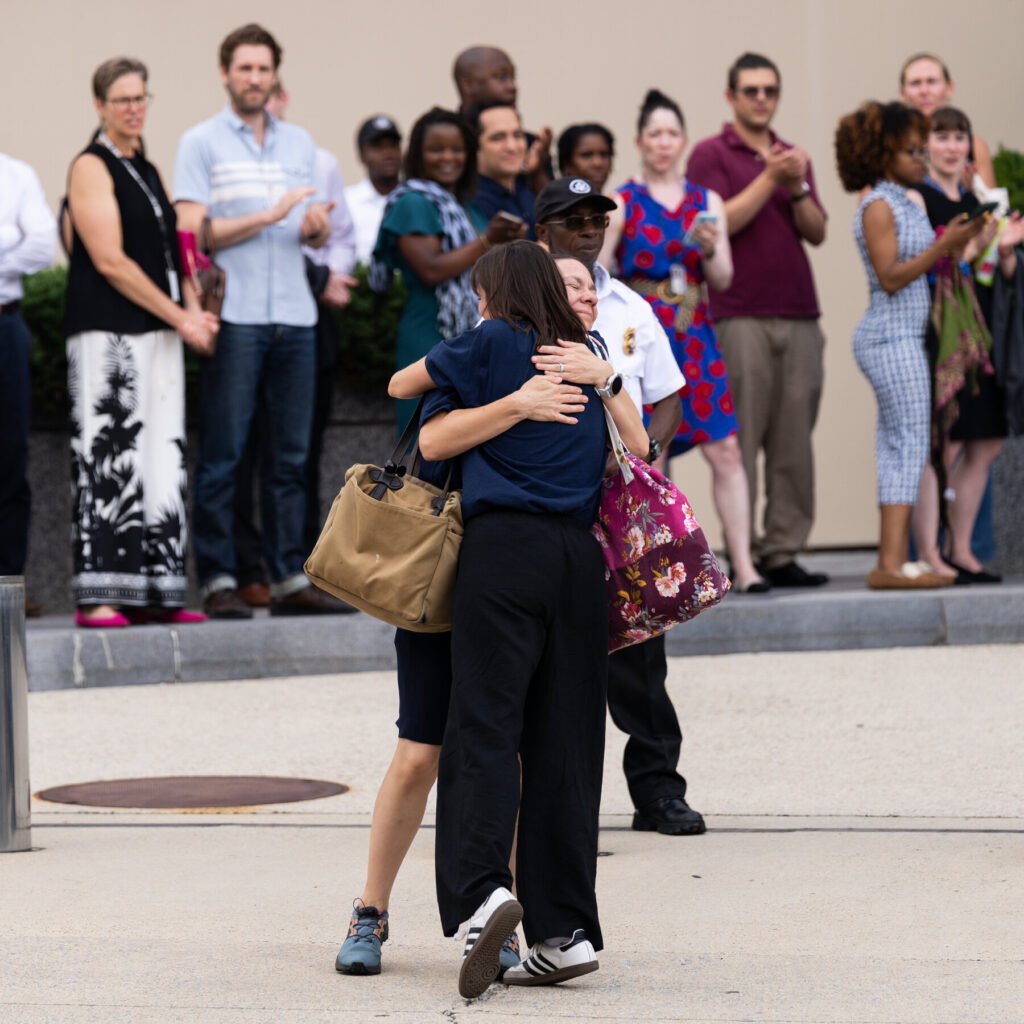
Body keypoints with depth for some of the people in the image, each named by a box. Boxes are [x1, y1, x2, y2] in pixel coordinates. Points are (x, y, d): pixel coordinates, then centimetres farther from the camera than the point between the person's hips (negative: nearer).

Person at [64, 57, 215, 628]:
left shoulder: (148, 171, 19)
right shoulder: (92, 168, -4)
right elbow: (109, 261, -12)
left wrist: (194, 310, 2)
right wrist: (179, 317, -11)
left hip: (159, 333, 8)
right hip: (108, 336, -8)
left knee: (162, 463, 4)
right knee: (107, 461, -10)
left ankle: (153, 592, 6)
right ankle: (99, 597, -11)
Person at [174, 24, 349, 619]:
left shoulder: (300, 143, 17)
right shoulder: (202, 143, 2)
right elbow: (193, 232, -7)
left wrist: (318, 229, -3)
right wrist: (268, 217, -13)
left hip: (294, 317, 5)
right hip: (234, 317, -5)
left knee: (292, 454, 5)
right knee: (223, 455, -5)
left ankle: (291, 579, 8)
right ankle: (218, 580, -3)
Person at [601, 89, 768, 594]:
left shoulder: (707, 202, 10)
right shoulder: (621, 204, 1)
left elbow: (724, 279, 8)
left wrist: (709, 249, -12)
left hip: (695, 336, 3)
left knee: (725, 449, -5)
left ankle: (743, 565, -4)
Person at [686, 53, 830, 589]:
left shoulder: (793, 157, 19)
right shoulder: (711, 155, 3)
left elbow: (817, 232, 10)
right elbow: (719, 224, -10)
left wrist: (798, 186, -6)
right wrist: (769, 178, -11)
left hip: (798, 316, 5)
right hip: (740, 318, -5)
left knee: (794, 444, 2)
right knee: (741, 441, -6)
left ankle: (783, 551, 5)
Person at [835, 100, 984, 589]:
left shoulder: (908, 203, 16)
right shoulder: (878, 207, -10)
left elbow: (920, 270, 15)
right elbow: (890, 277, -17)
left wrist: (955, 245, 4)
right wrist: (943, 246, -20)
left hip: (906, 336, 9)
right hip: (891, 337, -9)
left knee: (896, 448, 7)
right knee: (911, 443, -13)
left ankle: (894, 562, 7)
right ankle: (892, 563, -18)